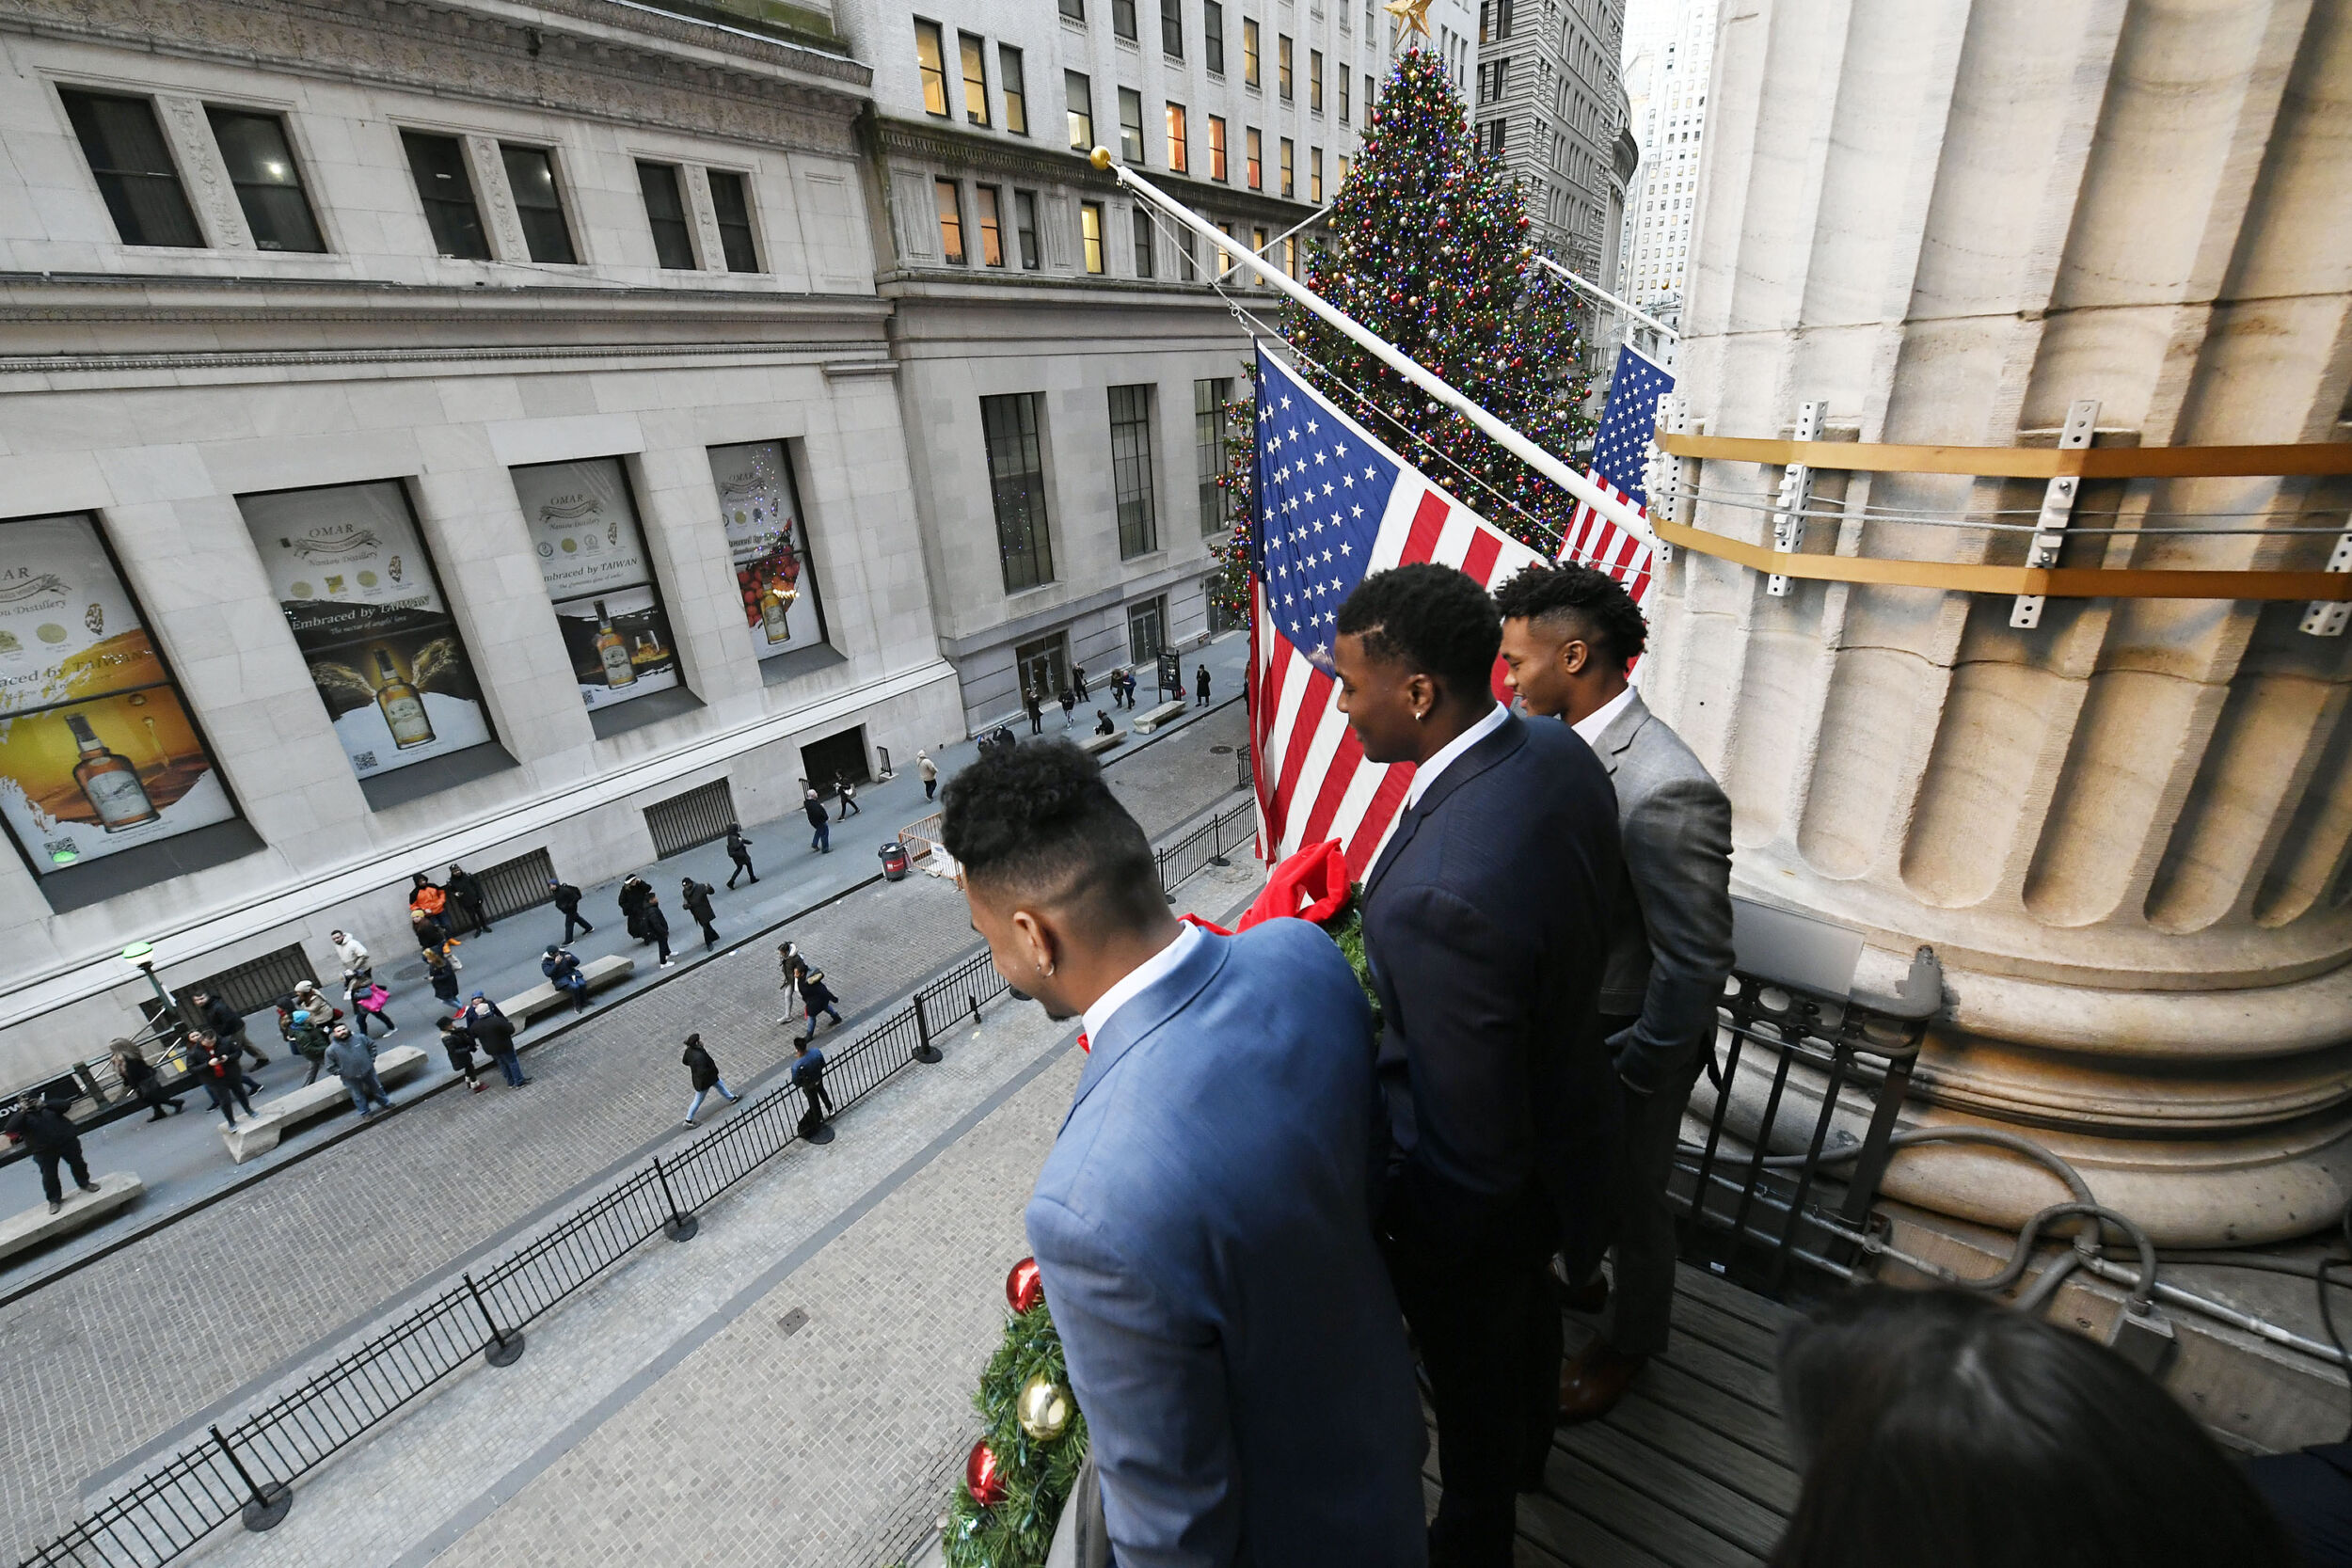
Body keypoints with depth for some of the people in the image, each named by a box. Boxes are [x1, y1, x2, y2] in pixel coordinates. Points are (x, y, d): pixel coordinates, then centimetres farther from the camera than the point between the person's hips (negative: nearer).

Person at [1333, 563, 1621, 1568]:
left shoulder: (1440, 895, -44)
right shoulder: (1559, 754, -16)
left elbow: (1470, 1154, -32)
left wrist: (1409, 1255, -12)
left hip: (1479, 1209, -8)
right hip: (1560, 1117, 8)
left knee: (1472, 1381, 24)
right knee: (1528, 1311, 36)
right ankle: (1528, 1445, 68)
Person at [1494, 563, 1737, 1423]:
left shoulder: (1666, 792, -34)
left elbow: (1697, 964, -26)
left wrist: (1631, 1071, -16)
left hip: (1627, 1044, -7)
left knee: (1629, 1197, 20)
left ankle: (1629, 1338, 48)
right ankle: (1577, 1274, 58)